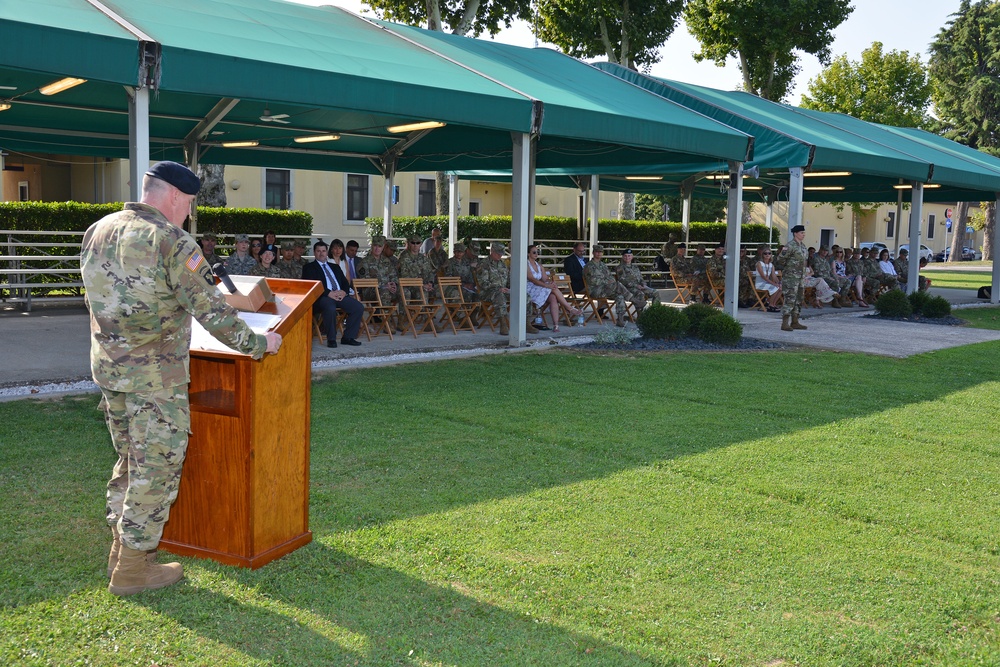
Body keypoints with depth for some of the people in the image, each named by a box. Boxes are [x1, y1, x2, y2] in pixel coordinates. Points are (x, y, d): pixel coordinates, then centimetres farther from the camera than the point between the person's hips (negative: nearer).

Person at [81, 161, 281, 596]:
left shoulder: (97, 231, 9)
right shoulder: (171, 241, -15)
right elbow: (211, 310, -16)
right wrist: (257, 344, -5)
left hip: (107, 365, 8)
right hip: (155, 373, -8)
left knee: (130, 458, 21)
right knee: (158, 465, 2)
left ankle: (121, 547, 30)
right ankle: (132, 569, 9)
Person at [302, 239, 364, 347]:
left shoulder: (335, 267, 29)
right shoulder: (309, 267, 11)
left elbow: (345, 282, 21)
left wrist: (344, 292, -4)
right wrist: (329, 293, -16)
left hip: (340, 295, 6)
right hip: (323, 297, -5)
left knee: (359, 307, -18)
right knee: (330, 308, -39)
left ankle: (348, 337, -8)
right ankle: (331, 339, -22)